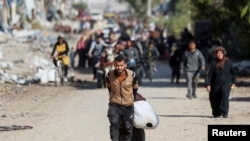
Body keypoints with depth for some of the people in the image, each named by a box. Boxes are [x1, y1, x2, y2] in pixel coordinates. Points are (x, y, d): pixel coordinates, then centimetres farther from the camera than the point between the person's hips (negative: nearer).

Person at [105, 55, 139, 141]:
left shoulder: (132, 75, -15)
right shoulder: (110, 75, -13)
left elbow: (135, 88, 5)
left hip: (128, 105, 1)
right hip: (114, 105, -1)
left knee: (128, 127, 11)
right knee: (114, 124, -19)